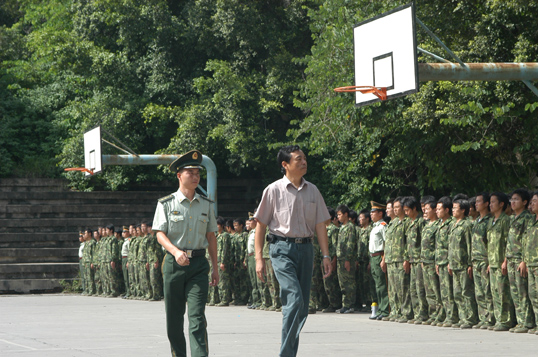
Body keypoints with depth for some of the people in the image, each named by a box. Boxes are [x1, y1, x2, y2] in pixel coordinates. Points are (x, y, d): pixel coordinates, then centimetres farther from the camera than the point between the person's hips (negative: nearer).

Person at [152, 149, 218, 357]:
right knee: (174, 318, 6)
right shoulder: (166, 204, 1)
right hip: (174, 263, -1)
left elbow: (211, 236, 14)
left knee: (197, 316, -11)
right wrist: (175, 251, -23)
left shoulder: (206, 205, 10)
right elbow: (160, 234, -4)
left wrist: (215, 267, 11)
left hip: (198, 264, 1)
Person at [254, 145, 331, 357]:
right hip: (282, 248, -5)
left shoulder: (312, 191, 11)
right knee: (294, 299, -19)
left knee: (302, 307, 5)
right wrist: (259, 258, -4)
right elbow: (261, 225, 1)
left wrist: (326, 255, 4)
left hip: (305, 247, 5)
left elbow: (320, 224, 12)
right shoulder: (274, 190, -1)